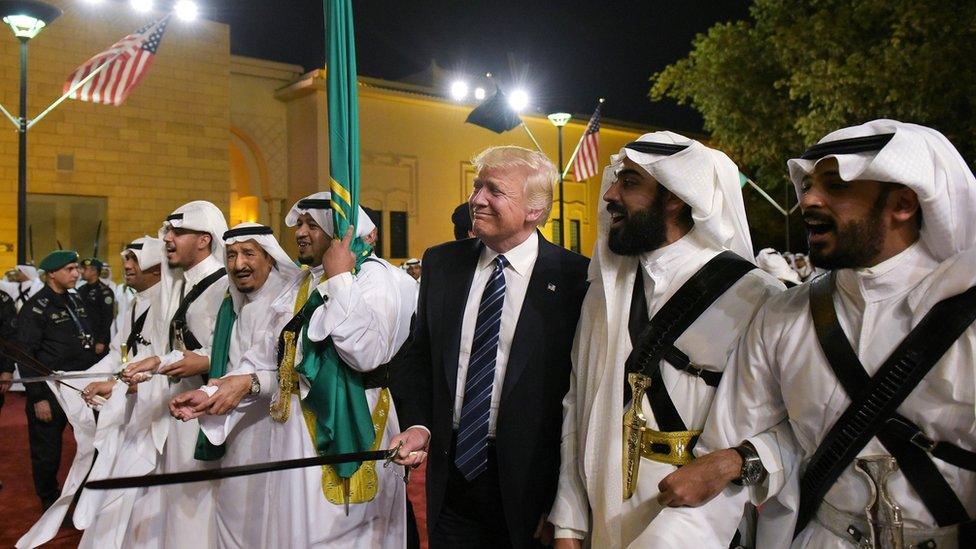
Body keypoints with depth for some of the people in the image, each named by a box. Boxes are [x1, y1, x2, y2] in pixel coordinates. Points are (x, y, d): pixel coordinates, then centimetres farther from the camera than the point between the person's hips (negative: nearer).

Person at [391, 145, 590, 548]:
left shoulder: (574, 277, -13)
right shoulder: (440, 262, 2)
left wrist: (561, 502, -9)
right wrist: (420, 425, -1)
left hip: (528, 482, -4)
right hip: (450, 473, 4)